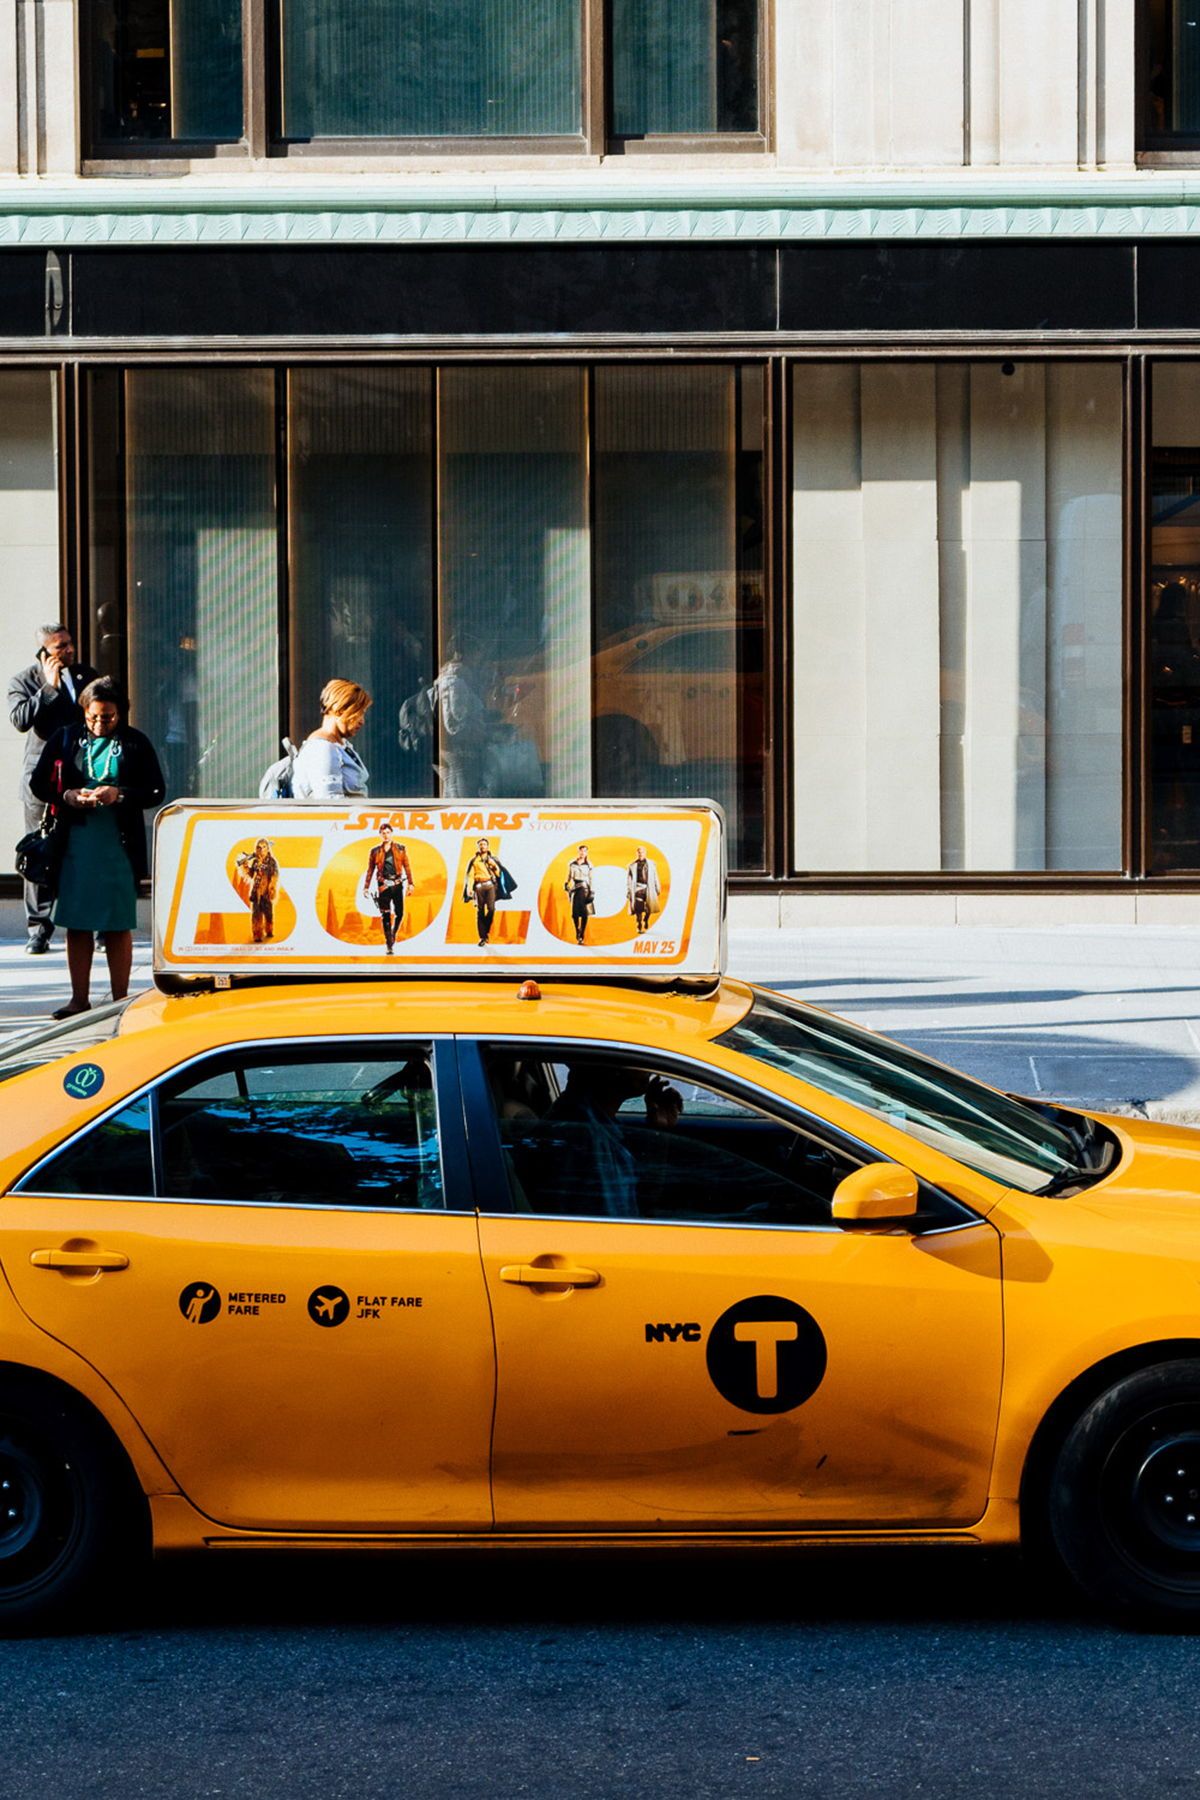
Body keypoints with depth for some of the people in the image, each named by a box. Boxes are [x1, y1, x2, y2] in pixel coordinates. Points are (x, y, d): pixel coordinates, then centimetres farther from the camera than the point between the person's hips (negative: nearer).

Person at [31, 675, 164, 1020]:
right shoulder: (65, 739, 7)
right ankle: (79, 999, 11)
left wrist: (120, 794, -15)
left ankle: (120, 1000, 10)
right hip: (75, 844, 2)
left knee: (118, 926, 3)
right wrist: (67, 796, -10)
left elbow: (156, 792, 2)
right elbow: (39, 784, 9)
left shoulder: (135, 744, 3)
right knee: (77, 925, 3)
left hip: (119, 846, -1)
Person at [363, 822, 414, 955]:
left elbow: (407, 867, 7)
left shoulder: (400, 849, 7)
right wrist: (366, 887, 6)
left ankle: (393, 934, 27)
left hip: (397, 884, 1)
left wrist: (410, 883, -1)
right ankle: (390, 945, -4)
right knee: (386, 916, -5)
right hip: (383, 885, -1)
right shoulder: (375, 851, 7)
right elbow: (370, 870, 10)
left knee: (399, 913, 0)